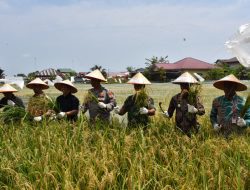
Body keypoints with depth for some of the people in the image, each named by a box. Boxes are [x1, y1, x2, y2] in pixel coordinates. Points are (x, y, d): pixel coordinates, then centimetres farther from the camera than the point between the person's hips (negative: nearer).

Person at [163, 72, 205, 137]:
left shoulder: (195, 97, 0)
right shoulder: (175, 98, 5)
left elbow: (202, 110, -11)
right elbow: (170, 112, 13)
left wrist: (195, 110, -29)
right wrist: (167, 114, -7)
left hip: (192, 129, -1)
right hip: (180, 129, 1)